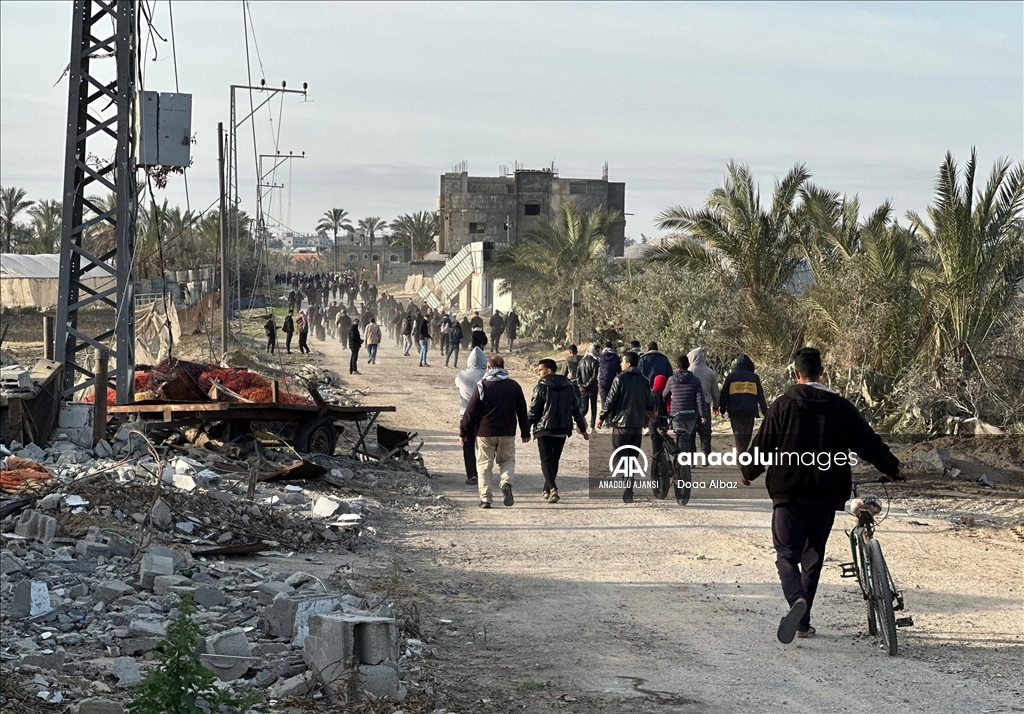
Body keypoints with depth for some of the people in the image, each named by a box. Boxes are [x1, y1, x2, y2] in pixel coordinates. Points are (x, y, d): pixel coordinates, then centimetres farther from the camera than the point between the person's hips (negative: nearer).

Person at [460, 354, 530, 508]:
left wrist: (463, 432, 2)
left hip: (485, 432, -2)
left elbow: (471, 412, -6)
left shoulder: (482, 386, -6)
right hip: (508, 432, 2)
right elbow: (522, 411, 9)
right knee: (507, 460, 17)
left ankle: (485, 498, 0)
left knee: (484, 464, 5)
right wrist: (525, 432, 18)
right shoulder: (514, 386, 4)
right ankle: (506, 482, -12)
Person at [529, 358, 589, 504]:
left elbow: (533, 411, -9)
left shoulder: (541, 387, -7)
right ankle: (547, 490, 24)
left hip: (544, 430, -5)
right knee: (554, 459, 17)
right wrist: (582, 429, 17)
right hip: (563, 430, 5)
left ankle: (552, 488, -22)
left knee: (546, 460, -3)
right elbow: (577, 409, 11)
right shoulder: (569, 387, 9)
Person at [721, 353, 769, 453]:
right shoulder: (754, 377, 6)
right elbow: (760, 396, 8)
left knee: (738, 434, -1)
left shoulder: (731, 376, 3)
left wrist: (723, 409, 16)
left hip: (735, 411, -1)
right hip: (750, 411, 1)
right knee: (747, 435, 13)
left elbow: (724, 394, 5)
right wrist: (765, 411, 11)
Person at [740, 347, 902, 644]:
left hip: (789, 493, -3)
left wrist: (748, 471, 20)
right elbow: (868, 441, 6)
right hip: (827, 496, 3)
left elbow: (763, 444, 0)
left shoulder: (783, 405, -4)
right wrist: (890, 467, 23)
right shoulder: (840, 407, 2)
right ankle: (803, 622, 18)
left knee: (787, 554, 0)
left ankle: (797, 600, -29)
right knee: (813, 556, 14)